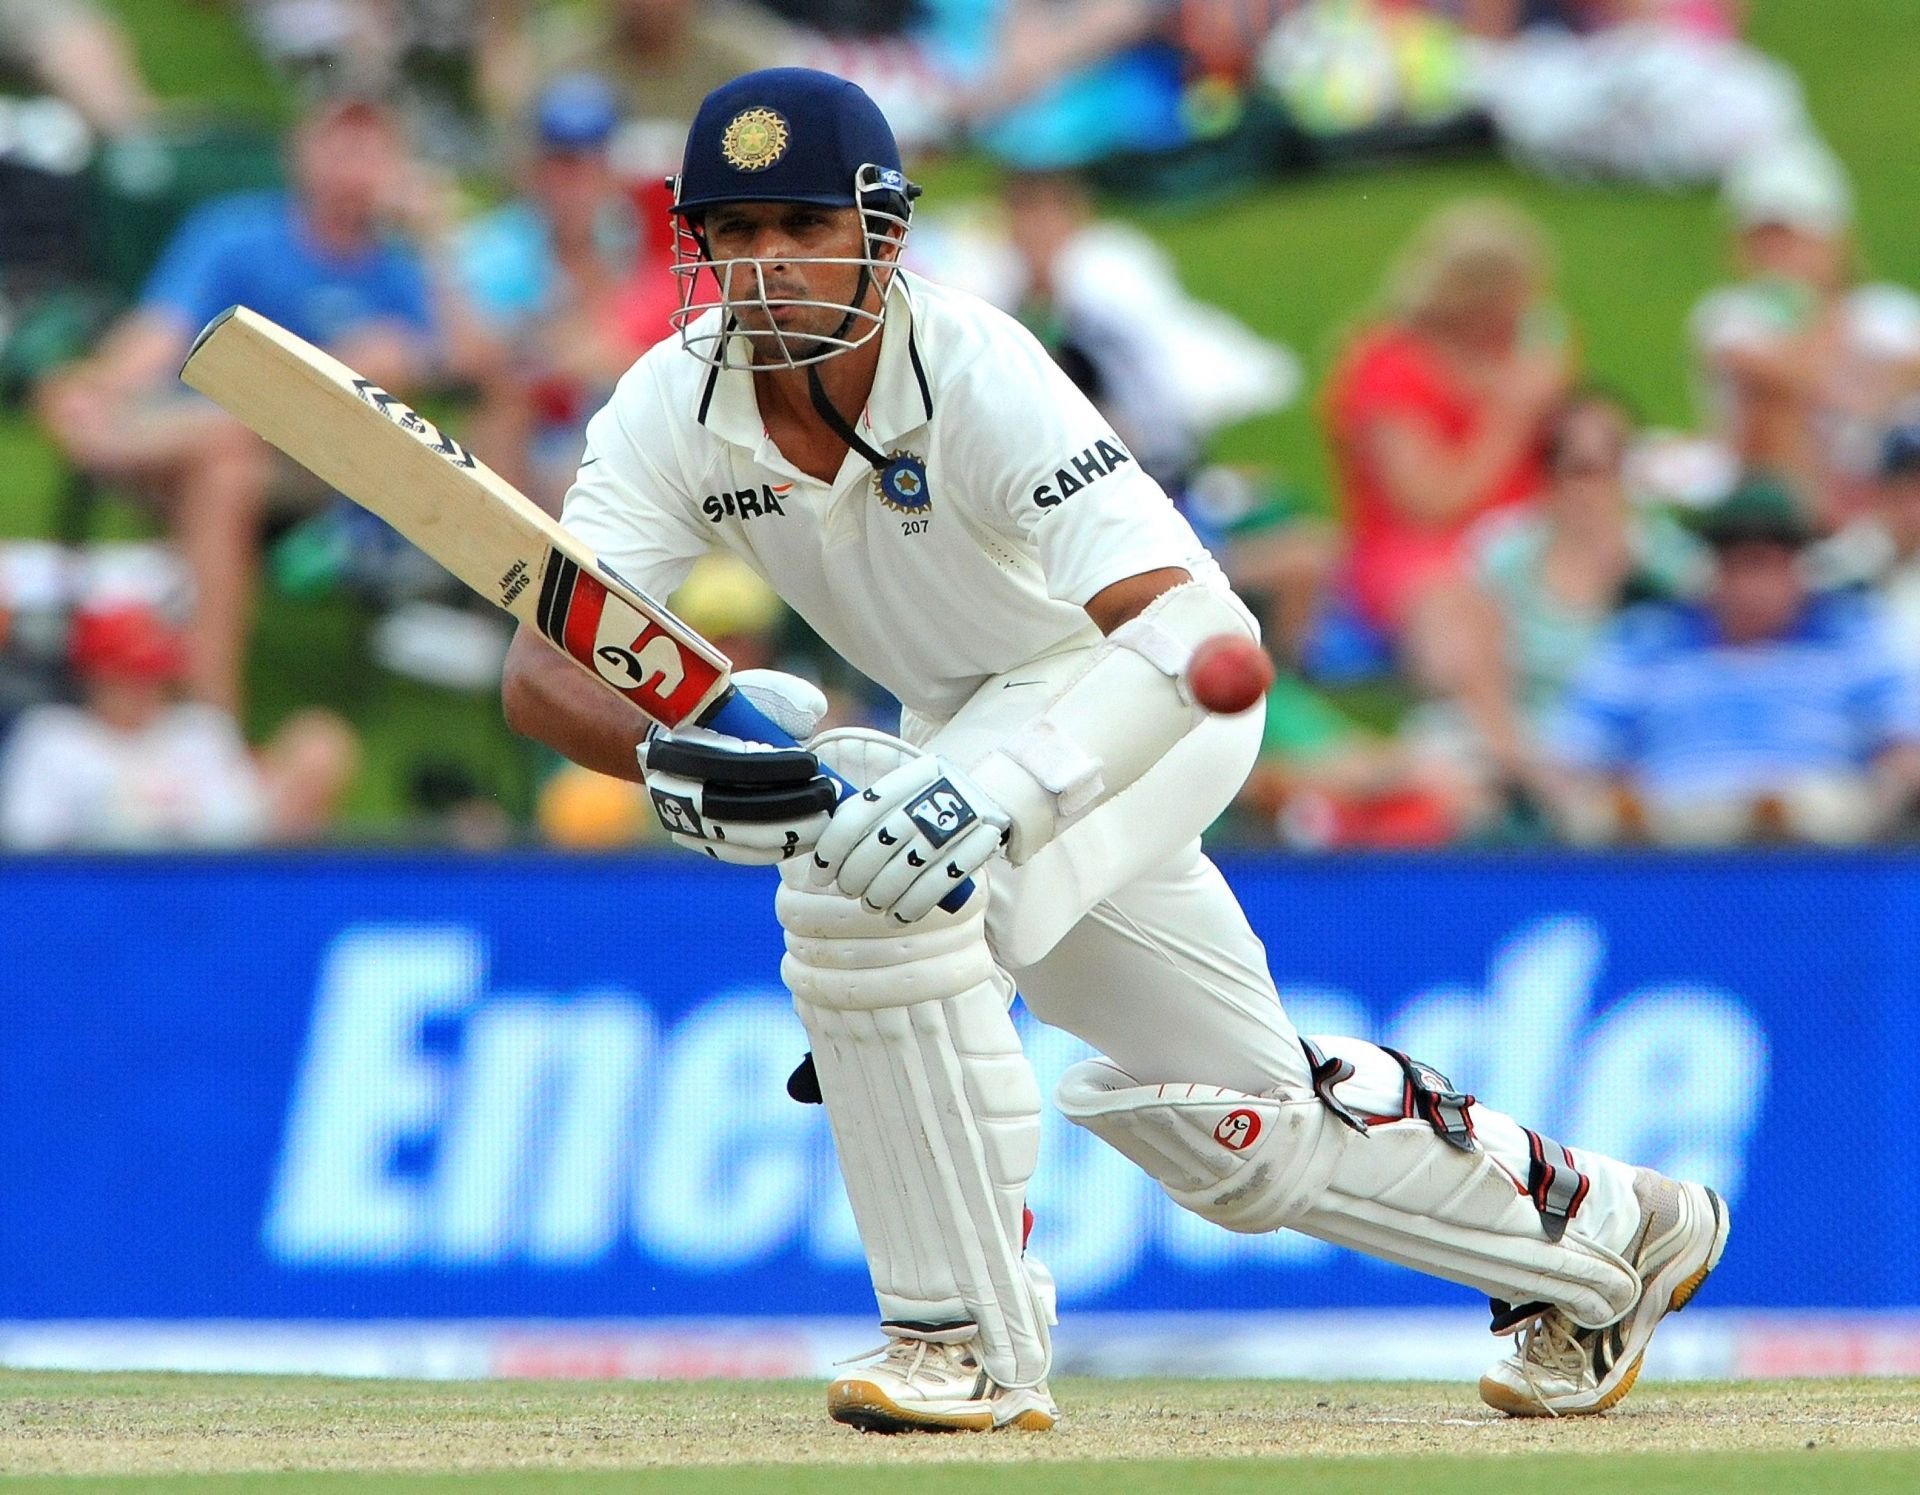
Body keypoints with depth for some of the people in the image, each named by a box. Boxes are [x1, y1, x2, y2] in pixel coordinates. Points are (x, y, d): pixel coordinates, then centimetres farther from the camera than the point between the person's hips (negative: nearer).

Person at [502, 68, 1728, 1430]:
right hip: (974, 723, 6)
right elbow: (544, 667, -28)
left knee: (874, 884, -33)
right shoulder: (675, 410, -19)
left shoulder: (973, 373, -33)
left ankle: (975, 1341, -21)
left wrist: (1000, 789, -60)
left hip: (1136, 685, -6)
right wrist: (682, 762, -50)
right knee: (1242, 1137, 15)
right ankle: (1595, 1231, 39)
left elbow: (1197, 629, -45)